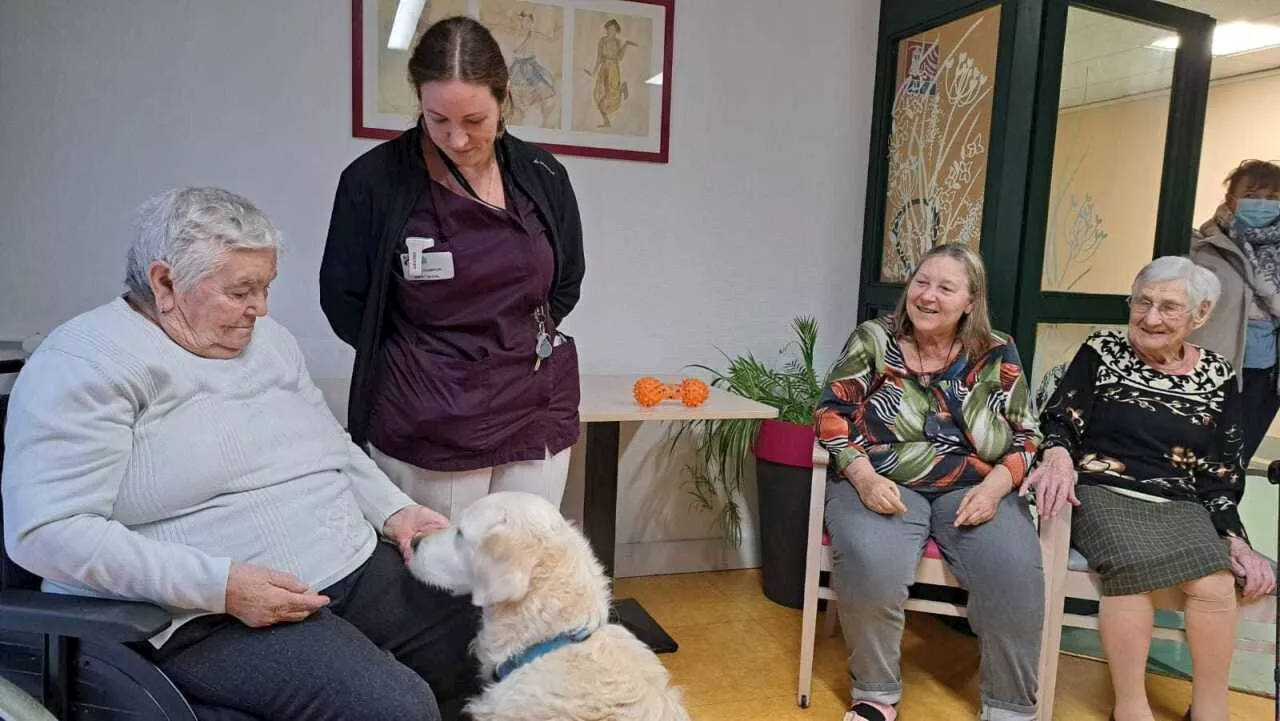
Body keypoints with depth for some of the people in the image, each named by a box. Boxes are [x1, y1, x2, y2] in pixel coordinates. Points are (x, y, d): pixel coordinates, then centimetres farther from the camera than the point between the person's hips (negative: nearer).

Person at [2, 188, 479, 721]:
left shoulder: (268, 339, 14)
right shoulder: (87, 365, -10)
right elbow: (46, 530, -17)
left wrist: (394, 510, 3)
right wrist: (221, 585, -23)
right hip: (210, 614, -7)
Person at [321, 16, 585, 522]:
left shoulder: (543, 177, 1)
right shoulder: (375, 180, -8)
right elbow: (343, 299, 2)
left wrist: (516, 344, 9)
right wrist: (422, 361, 7)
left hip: (536, 419, 3)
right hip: (425, 430, -2)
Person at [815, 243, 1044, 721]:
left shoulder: (998, 355, 7)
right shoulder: (872, 340, 3)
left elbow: (1026, 437, 8)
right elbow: (832, 416, 0)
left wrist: (994, 486, -11)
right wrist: (864, 476, -16)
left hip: (974, 489, 2)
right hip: (885, 485, -1)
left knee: (1015, 576, -25)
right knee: (870, 567, -31)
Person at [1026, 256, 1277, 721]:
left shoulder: (1216, 375, 11)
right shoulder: (1102, 351, 4)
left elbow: (1223, 473, 12)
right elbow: (1059, 422, -1)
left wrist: (1232, 535, 0)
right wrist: (1058, 454, -24)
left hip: (1180, 506, 3)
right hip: (1103, 494, -3)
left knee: (1215, 585, -26)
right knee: (1132, 566, -32)